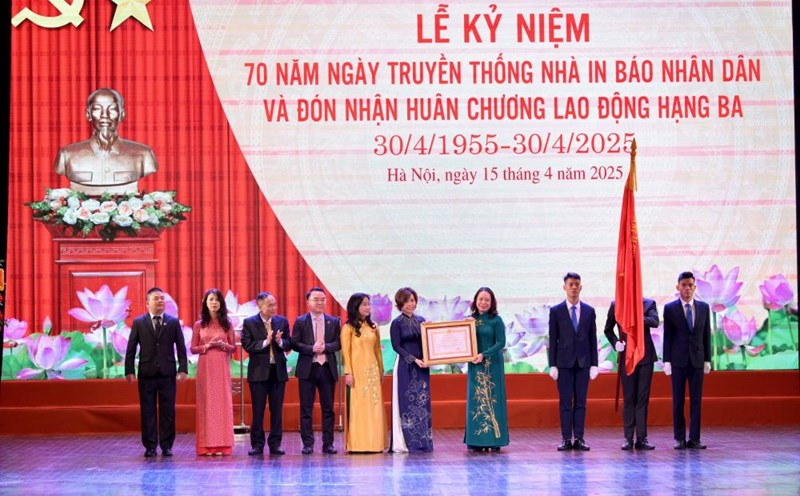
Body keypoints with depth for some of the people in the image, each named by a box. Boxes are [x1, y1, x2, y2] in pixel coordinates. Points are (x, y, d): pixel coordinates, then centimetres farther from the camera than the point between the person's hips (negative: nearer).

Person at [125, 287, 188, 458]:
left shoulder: (173, 322, 6)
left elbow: (181, 347, 5)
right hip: (146, 373, 0)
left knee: (168, 411, 2)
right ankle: (150, 446, 9)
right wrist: (129, 370, -4)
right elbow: (131, 348, 4)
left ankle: (166, 446, 9)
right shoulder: (138, 322, 4)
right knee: (147, 411, 3)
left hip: (167, 373, 0)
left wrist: (183, 368, -5)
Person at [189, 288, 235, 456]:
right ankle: (207, 445, 1)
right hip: (205, 367, -1)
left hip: (222, 367, 1)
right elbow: (193, 349, 4)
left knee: (222, 402, 0)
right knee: (206, 403, -1)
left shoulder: (227, 324, 6)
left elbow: (233, 347, 8)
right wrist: (208, 345, -13)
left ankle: (221, 444, 3)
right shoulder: (199, 325, 4)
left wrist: (223, 345, -13)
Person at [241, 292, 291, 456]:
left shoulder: (282, 321, 7)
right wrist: (266, 342, -18)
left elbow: (289, 344, 5)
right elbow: (247, 345, -10)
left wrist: (280, 342, -15)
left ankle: (275, 444, 11)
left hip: (278, 371, 3)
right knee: (258, 411, 2)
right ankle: (257, 445, 8)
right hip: (259, 372, -3)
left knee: (277, 410, 5)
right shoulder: (249, 323, -2)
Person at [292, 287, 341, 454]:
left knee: (328, 408, 4)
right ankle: (308, 444, 6)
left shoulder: (334, 322, 9)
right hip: (307, 369, -2)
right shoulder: (300, 321, 3)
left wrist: (325, 347, -15)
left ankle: (328, 444, 9)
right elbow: (294, 343, -2)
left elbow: (338, 343, 3)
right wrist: (311, 349, -16)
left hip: (327, 369, 2)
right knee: (306, 409, 1)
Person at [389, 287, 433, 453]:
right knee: (406, 403, -4)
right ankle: (403, 443, -2)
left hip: (422, 366, 5)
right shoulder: (397, 323, -3)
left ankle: (423, 441, 9)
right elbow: (396, 346, -8)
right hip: (405, 367, -5)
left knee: (423, 403, 5)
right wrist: (414, 359, -15)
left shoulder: (421, 320, 11)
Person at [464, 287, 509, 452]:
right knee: (476, 400, 2)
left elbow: (501, 343, -9)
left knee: (492, 400, -2)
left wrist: (484, 355, -18)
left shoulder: (496, 320, -4)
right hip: (475, 365, 4)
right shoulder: (471, 319, 8)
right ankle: (477, 440, 4)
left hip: (492, 365, -4)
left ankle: (494, 440, 2)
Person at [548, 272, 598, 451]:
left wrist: (594, 364, 2)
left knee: (581, 402, 2)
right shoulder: (556, 311, 3)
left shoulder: (589, 311, 8)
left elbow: (593, 339, 7)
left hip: (583, 363, 1)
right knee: (565, 402, -1)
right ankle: (566, 439, 1)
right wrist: (552, 365, -4)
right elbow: (553, 340, 2)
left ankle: (579, 438, 4)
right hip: (564, 363, -1)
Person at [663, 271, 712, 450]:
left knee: (696, 400, 1)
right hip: (678, 360, -2)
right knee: (678, 400, 2)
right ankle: (679, 438, 6)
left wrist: (707, 359, 5)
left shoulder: (704, 308, 7)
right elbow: (667, 336, 0)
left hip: (697, 360, 2)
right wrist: (666, 360, -4)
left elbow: (706, 335, 9)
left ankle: (694, 438, 3)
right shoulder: (670, 308, 0)